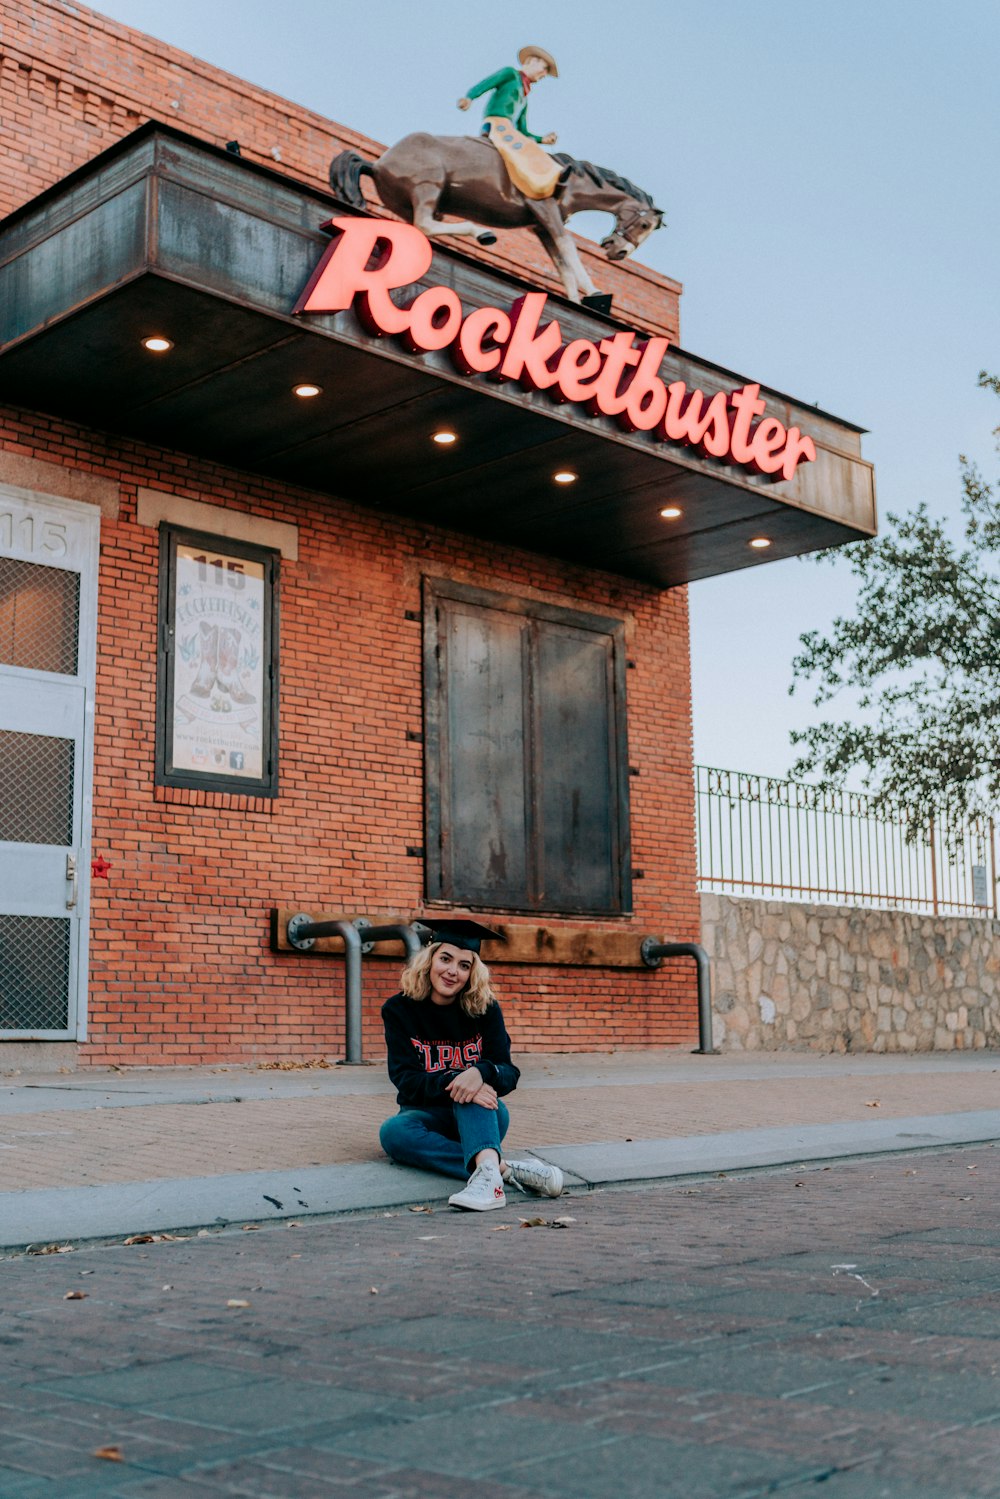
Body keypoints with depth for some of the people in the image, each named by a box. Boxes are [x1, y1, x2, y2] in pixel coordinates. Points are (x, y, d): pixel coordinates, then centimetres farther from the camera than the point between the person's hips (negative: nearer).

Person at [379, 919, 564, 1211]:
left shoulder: (485, 1009, -3)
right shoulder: (399, 1010, -5)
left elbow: (509, 1074, -11)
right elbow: (405, 1078, -14)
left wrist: (481, 1073, -36)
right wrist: (453, 1083, -34)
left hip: (482, 1119, 0)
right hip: (428, 1115, 0)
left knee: (475, 1087, -33)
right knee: (392, 1131, -34)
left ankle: (488, 1170, -58)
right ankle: (505, 1169, -43)